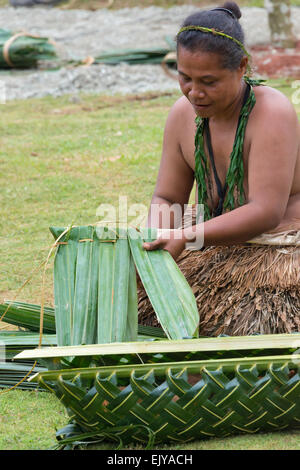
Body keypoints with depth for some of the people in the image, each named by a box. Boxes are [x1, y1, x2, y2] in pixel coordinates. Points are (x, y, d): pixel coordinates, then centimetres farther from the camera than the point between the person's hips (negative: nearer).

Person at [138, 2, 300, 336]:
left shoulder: (272, 113, -19)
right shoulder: (183, 115, 2)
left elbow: (266, 213, -24)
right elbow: (166, 199, 9)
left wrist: (185, 238, -27)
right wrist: (155, 238, -14)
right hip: (221, 253, 6)